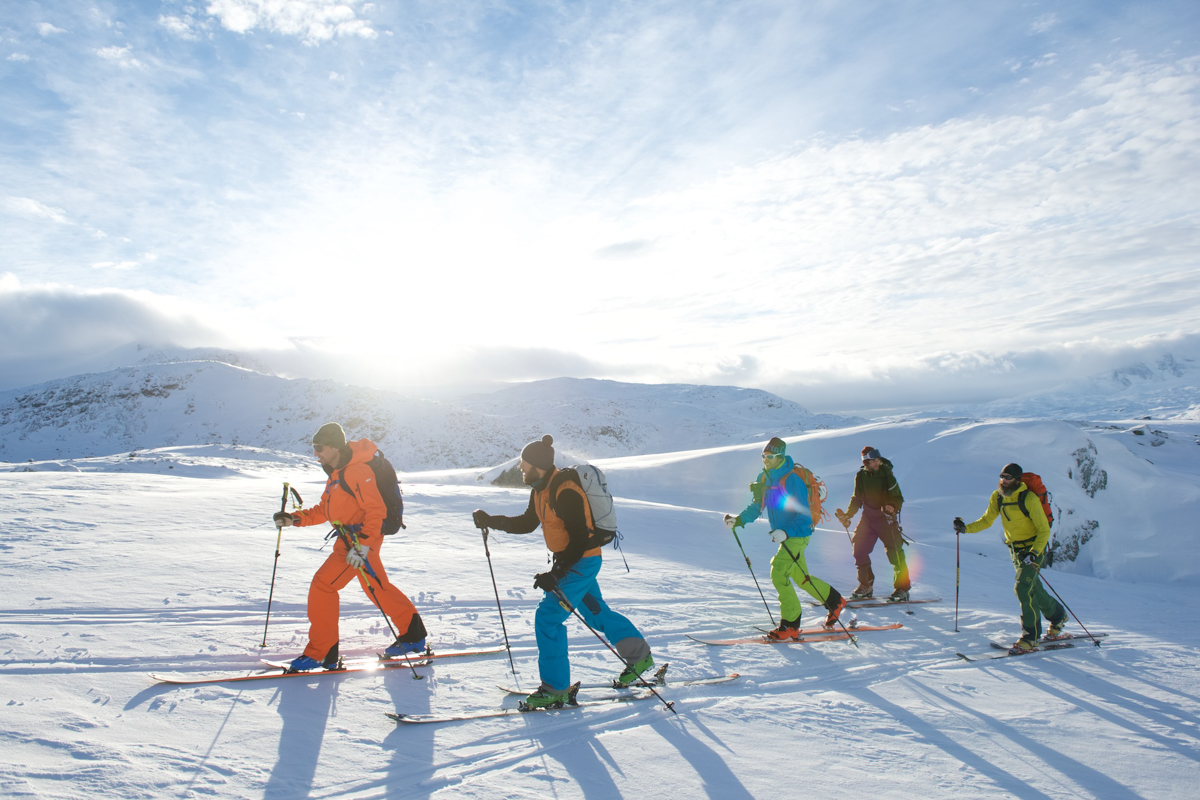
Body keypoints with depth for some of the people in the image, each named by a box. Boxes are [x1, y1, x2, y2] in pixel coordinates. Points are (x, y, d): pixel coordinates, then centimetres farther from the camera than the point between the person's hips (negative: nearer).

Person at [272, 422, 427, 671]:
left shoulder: (356, 471, -19)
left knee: (322, 585, -11)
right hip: (349, 539, 11)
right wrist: (295, 519, 7)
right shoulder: (337, 473, 14)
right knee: (377, 588, 18)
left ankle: (320, 654, -2)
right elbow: (324, 510, 18)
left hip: (362, 538, -11)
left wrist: (362, 546, -28)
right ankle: (413, 634, 30)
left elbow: (376, 511, -23)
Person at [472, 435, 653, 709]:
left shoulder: (566, 493, -26)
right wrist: (492, 521, 4)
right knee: (595, 612, 20)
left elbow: (580, 540, -26)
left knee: (547, 618, -11)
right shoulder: (540, 489, 4)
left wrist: (555, 573, -29)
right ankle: (640, 656, 36)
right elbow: (527, 523, 15)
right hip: (567, 560, 10)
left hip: (582, 562, -10)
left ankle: (555, 688, -1)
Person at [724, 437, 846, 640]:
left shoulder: (792, 479, -20)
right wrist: (738, 520, -3)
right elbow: (757, 506, 12)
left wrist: (786, 532, -33)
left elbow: (804, 515, -21)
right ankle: (834, 600, 40)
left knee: (778, 574, -16)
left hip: (797, 534, -8)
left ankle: (790, 625, -6)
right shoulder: (764, 478, 4)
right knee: (800, 578, 18)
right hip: (783, 534, 8)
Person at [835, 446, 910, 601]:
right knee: (859, 549, -1)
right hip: (867, 518, 5)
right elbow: (857, 499, 10)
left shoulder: (886, 475, -12)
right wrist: (848, 515, -1)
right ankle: (866, 586, 13)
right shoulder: (860, 476, 1)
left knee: (894, 551, -7)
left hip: (886, 518, -5)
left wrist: (892, 507, -30)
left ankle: (902, 588, 5)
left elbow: (898, 498, -10)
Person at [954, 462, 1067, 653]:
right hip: (1015, 549, 7)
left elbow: (1044, 530, -18)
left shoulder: (1029, 499, -22)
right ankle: (1058, 616, 43)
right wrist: (965, 528, -10)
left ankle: (1030, 637, -8)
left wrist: (1034, 553, -29)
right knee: (1034, 589, 17)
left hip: (1034, 547, -6)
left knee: (1023, 588, -17)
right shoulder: (997, 497, -4)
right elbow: (986, 521, 5)